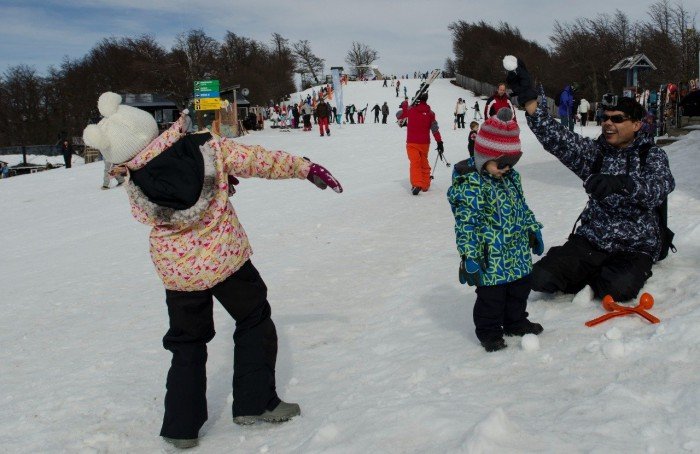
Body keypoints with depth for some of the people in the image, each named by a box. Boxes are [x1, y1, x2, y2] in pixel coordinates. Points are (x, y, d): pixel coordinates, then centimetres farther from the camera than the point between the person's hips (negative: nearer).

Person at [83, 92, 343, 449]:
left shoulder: (135, 187, -12)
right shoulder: (207, 147, -15)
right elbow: (261, 160, -9)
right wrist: (306, 168, 2)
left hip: (178, 273, 1)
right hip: (227, 259, -1)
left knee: (187, 343, 19)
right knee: (254, 321, 20)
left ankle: (182, 426, 22)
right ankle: (255, 402, 21)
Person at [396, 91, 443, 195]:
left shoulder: (410, 109, -6)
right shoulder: (430, 113, -2)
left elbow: (399, 116, 9)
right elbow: (435, 129, -3)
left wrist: (404, 104, 23)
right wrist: (440, 142, 2)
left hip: (412, 143, -2)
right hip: (425, 143, 2)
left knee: (415, 163, -8)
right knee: (424, 163, 17)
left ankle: (417, 184, -25)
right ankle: (425, 185, 24)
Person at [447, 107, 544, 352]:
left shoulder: (511, 176, 4)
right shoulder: (469, 185, -21)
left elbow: (522, 207, 18)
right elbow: (465, 224, -22)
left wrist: (533, 230, 21)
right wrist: (469, 257, -24)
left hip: (519, 254, 8)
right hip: (490, 260, -8)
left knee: (520, 289, 21)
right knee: (491, 296, 6)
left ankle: (515, 323, 42)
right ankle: (489, 332, 25)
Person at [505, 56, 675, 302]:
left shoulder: (652, 155, -4)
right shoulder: (596, 151, 5)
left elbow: (659, 187, -26)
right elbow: (558, 139, -12)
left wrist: (621, 182, -48)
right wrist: (528, 97, -25)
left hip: (635, 248, -3)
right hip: (590, 241, 3)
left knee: (617, 289, -33)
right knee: (542, 278, -16)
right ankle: (598, 277, 9)